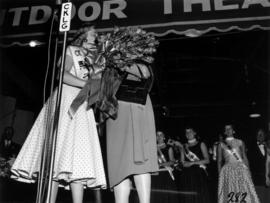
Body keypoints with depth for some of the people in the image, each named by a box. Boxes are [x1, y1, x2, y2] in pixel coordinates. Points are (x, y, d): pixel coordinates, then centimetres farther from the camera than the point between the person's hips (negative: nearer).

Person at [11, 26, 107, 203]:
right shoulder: (72, 50, 11)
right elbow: (63, 74, -8)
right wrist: (89, 85, -11)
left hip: (82, 106, 6)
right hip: (66, 99, -6)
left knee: (78, 157, -7)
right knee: (58, 151, -15)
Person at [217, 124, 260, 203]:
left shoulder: (240, 142, 9)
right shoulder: (221, 145, 8)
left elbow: (245, 157, 10)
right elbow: (219, 161, 8)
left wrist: (247, 171, 3)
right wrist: (220, 174, 2)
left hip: (241, 169, 0)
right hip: (227, 171, 0)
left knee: (244, 192, -5)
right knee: (228, 194, -4)